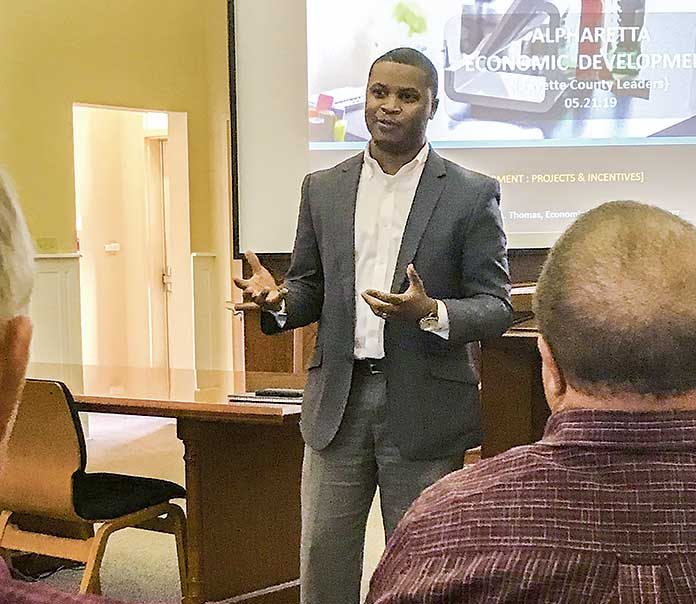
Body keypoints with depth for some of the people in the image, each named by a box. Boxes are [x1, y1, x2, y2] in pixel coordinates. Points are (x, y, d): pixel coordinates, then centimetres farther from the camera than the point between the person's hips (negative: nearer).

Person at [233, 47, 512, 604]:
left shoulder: (472, 195, -2)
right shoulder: (323, 188, 9)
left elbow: (495, 306, -3)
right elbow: (310, 290, 15)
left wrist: (431, 313, -23)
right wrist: (277, 299, -9)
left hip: (425, 405, -3)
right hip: (338, 399, 3)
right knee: (322, 558, 8)